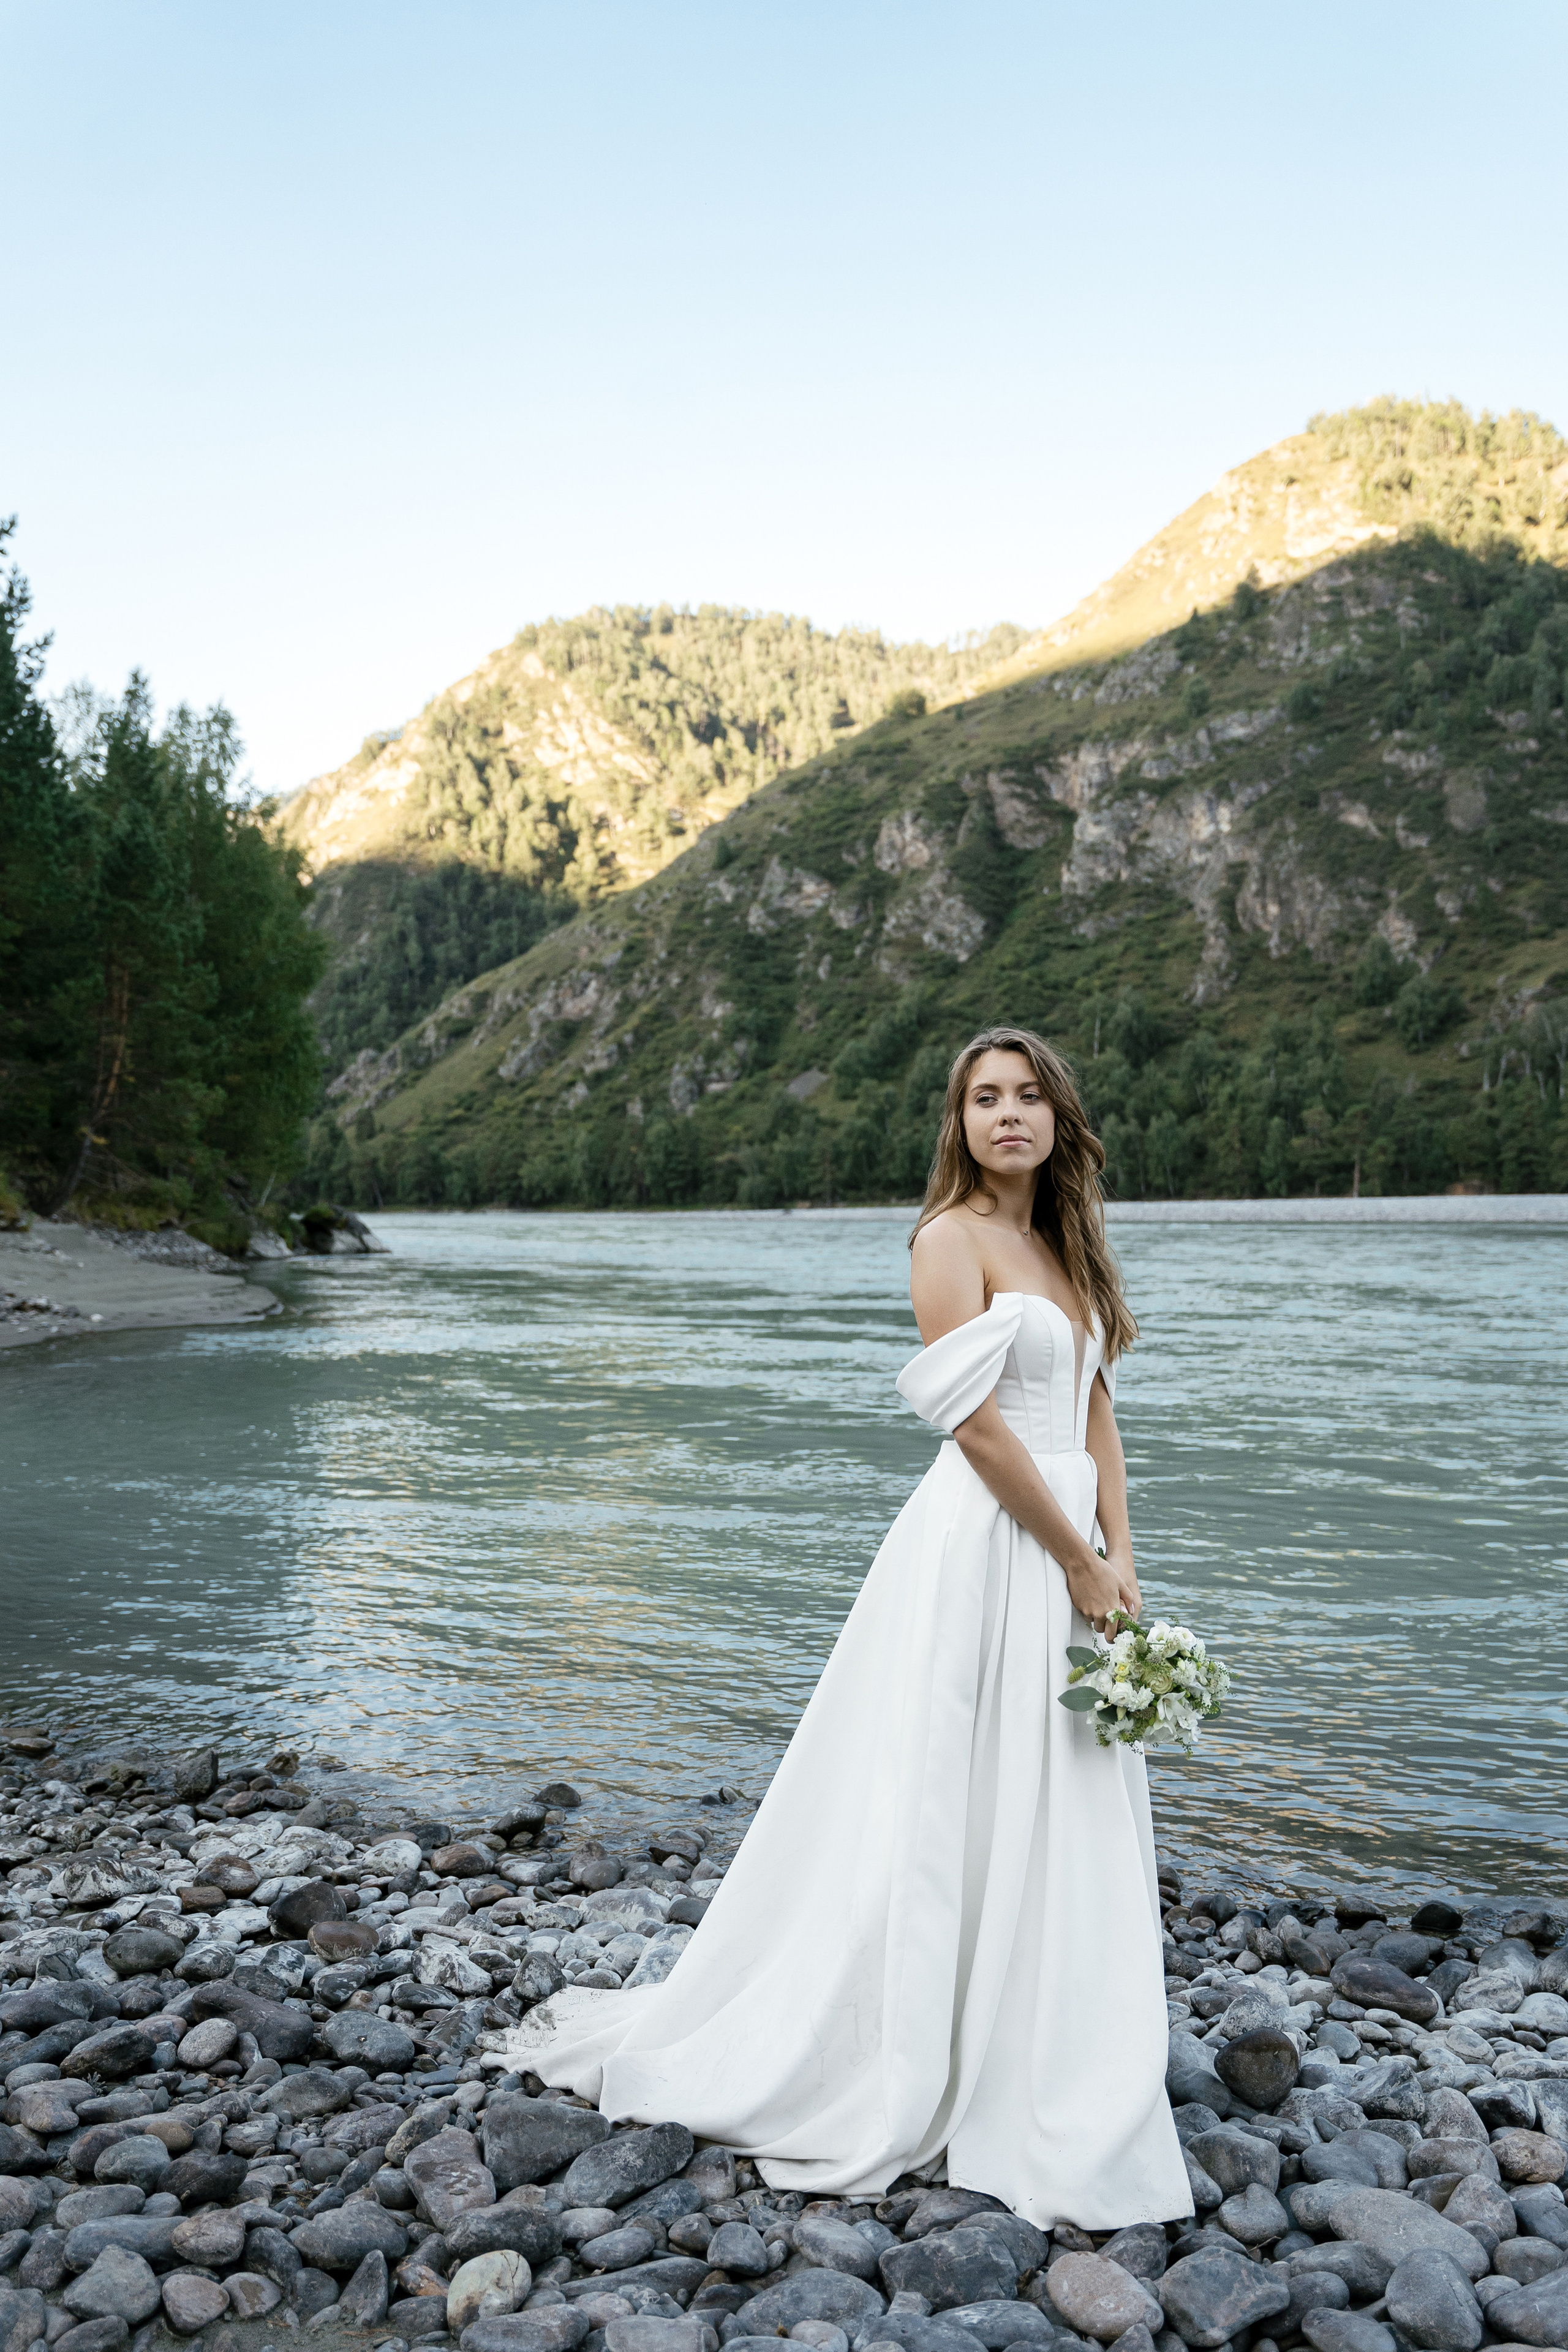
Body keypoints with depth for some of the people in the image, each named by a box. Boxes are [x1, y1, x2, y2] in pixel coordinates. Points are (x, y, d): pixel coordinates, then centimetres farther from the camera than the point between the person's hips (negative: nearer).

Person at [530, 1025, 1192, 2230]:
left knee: (1065, 1832, 14)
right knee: (938, 1819, 2)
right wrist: (1080, 1561, -12)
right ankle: (883, 2085, 20)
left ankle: (1040, 2082, 30)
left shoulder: (1066, 1246, 14)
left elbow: (1094, 1410, 12)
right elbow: (978, 1423, -16)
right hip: (983, 1550, -8)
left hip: (1064, 1560, 8)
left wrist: (1121, 1555, 2)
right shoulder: (953, 1237, -11)